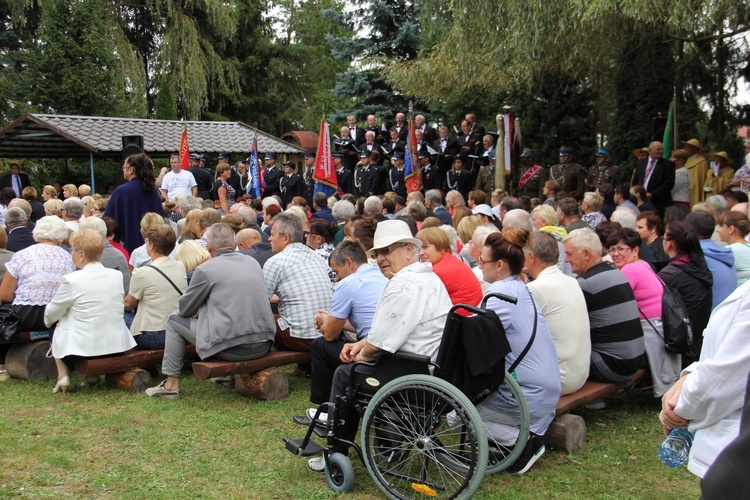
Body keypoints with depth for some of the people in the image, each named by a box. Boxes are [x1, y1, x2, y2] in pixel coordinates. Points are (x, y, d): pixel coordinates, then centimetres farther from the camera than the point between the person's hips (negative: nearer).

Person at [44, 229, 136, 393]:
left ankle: (63, 375, 15)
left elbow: (51, 315, -1)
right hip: (118, 344, 5)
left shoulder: (71, 280, -14)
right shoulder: (117, 276, 0)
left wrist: (48, 321, 23)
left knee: (57, 329, 23)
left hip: (85, 347, -4)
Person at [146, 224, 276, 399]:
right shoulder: (253, 263, 11)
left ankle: (171, 385, 19)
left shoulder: (205, 269, -5)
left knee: (175, 320, 14)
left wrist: (199, 310, 28)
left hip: (232, 348, -6)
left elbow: (184, 309, 6)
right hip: (263, 346, 6)